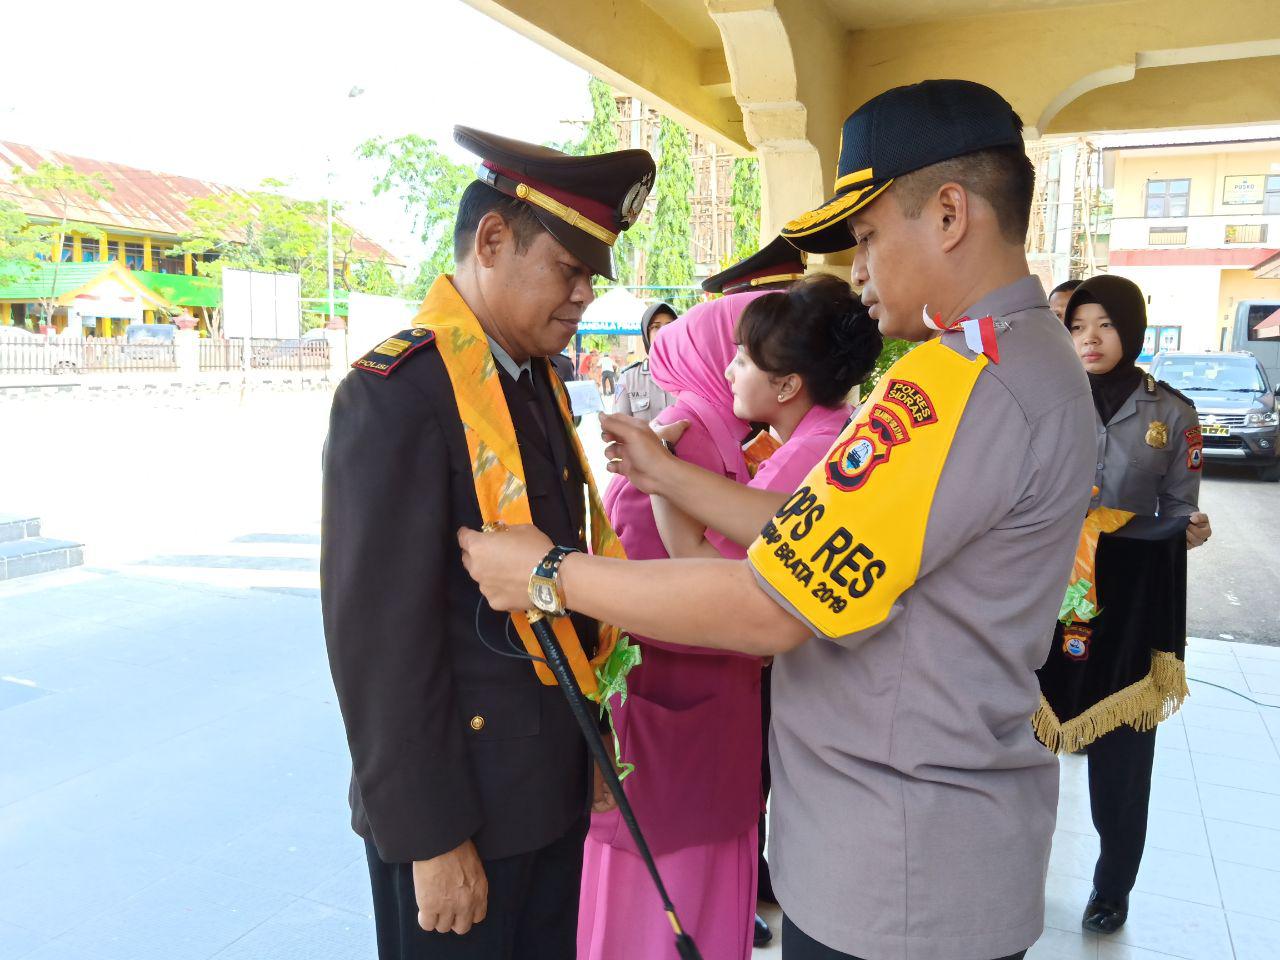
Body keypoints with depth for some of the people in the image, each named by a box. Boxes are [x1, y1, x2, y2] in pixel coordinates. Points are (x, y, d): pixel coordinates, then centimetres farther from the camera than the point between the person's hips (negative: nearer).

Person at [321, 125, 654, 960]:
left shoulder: (538, 380, 6)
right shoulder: (398, 392, -20)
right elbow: (381, 633, -21)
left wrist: (587, 740, 11)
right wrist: (430, 840, -16)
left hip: (554, 782, 8)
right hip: (460, 798, -8)